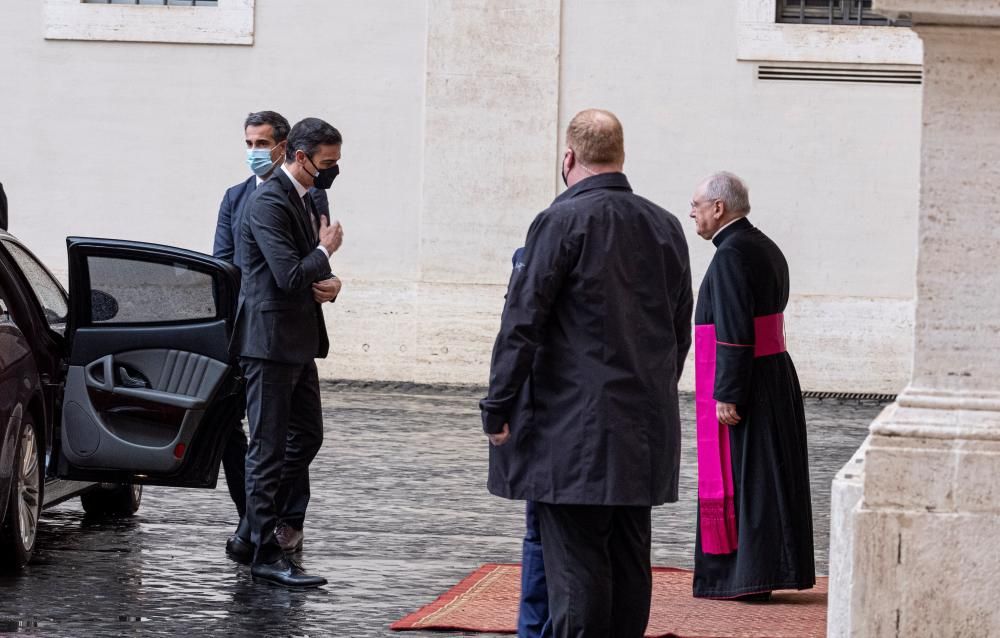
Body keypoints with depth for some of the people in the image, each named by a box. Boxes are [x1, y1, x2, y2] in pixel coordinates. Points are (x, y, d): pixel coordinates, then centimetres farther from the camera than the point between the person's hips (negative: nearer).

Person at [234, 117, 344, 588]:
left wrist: (329, 284, 1)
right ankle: (265, 555, -1)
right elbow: (290, 275, -25)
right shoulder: (268, 203, -16)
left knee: (308, 435, 16)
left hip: (299, 340, 10)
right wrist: (326, 252, -7)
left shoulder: (304, 200, 15)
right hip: (271, 340, -10)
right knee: (269, 447, -5)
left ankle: (258, 520, 28)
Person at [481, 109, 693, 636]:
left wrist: (497, 409, -6)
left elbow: (522, 323, -12)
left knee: (575, 561, -4)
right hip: (647, 428, 6)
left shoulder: (561, 222, -10)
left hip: (574, 429, -6)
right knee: (629, 560, 10)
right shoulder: (666, 227, 9)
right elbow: (680, 330, 16)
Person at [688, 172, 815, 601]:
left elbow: (735, 332, -22)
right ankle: (768, 571, 17)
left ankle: (750, 577, -2)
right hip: (774, 377, 10)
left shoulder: (731, 255, -17)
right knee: (768, 476, 12)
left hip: (741, 383, -10)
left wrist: (726, 395, -22)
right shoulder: (766, 249, 14)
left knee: (738, 476, -4)